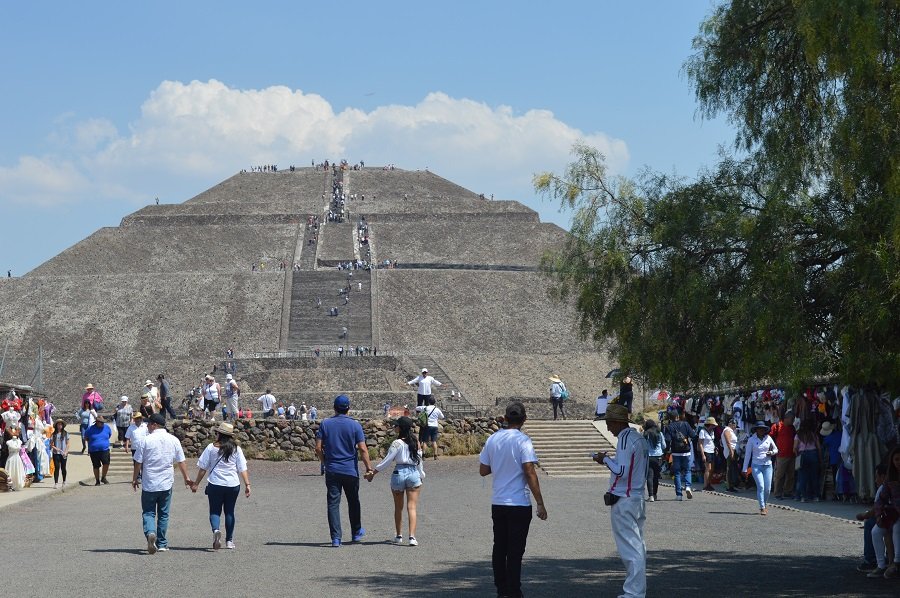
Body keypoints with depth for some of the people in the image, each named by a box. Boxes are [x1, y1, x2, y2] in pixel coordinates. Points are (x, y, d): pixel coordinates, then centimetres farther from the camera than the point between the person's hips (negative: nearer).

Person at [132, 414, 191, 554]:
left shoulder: (146, 440, -8)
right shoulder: (173, 440, 2)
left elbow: (138, 462, -4)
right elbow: (181, 462, 7)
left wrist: (134, 479, 10)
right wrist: (186, 478, 18)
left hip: (149, 484, -3)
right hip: (166, 484, 3)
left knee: (148, 512, 4)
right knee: (163, 514, 13)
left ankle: (150, 533, -23)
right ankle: (162, 544, 16)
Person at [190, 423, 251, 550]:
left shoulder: (211, 448, -3)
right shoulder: (236, 449, 2)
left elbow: (203, 468, 1)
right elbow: (243, 469, -2)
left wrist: (196, 483, 9)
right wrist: (247, 484, -1)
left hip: (215, 484, -2)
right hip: (233, 485, 2)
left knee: (215, 511, 6)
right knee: (229, 512, 14)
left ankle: (216, 530, -24)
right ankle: (229, 541, 17)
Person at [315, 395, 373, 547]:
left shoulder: (325, 424, -1)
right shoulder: (355, 425, -6)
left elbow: (318, 448, -2)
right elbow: (363, 449, -10)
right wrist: (368, 467, -1)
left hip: (332, 470, 0)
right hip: (351, 470, 0)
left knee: (333, 503, 1)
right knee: (353, 502, 16)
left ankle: (336, 538, -6)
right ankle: (356, 533, 30)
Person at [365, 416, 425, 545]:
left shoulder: (397, 443, -10)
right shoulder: (416, 442, 5)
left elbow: (387, 460, -11)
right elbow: (419, 460, 10)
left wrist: (373, 472, -3)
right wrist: (421, 475, 22)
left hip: (399, 473, -3)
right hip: (414, 474, 3)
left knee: (398, 507, 14)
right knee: (412, 507, 0)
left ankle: (399, 536, 22)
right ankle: (412, 536, -12)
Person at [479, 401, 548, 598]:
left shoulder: (492, 439, 4)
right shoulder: (522, 441, -12)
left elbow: (483, 470, 9)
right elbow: (530, 473, -17)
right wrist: (540, 504, -14)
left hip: (497, 503, 5)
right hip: (519, 504, -5)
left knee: (499, 549, 13)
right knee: (515, 551, -1)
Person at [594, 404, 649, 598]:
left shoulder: (625, 439, -16)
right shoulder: (639, 438, 13)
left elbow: (621, 471, -21)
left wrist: (605, 460, -7)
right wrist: (610, 460, 14)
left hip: (623, 501, -10)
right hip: (638, 498, 10)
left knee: (630, 548, -6)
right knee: (637, 545, 14)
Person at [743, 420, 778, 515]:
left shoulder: (768, 438, 6)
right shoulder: (752, 440, -1)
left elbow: (776, 449, 17)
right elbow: (747, 454, 2)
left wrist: (772, 452, -7)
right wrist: (745, 468, 1)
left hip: (767, 465, 3)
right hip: (756, 465, -3)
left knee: (767, 488, -1)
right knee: (761, 486, -16)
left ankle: (763, 505, 23)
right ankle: (762, 508, -12)